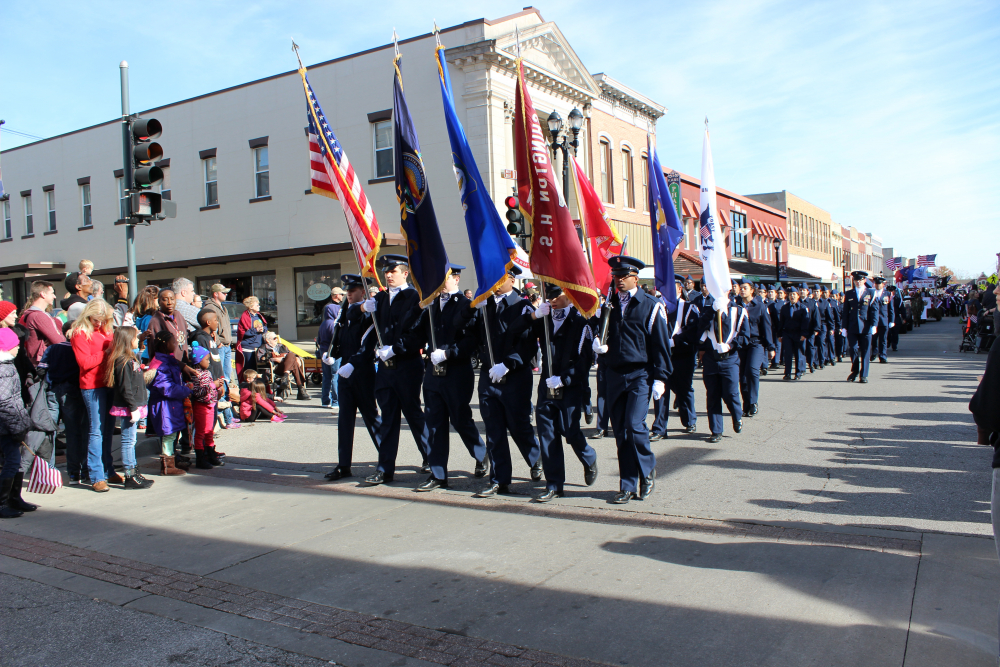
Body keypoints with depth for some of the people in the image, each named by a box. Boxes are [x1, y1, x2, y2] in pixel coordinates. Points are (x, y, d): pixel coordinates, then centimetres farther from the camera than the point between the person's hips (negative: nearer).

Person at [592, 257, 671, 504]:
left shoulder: (651, 306, -2)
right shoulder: (609, 305, 10)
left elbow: (660, 344, -3)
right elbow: (601, 333, 19)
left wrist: (660, 378, -8)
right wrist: (599, 345, -5)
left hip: (641, 375, -4)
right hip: (616, 375, 4)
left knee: (634, 425, -15)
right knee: (621, 432, 5)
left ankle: (648, 469, 12)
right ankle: (628, 486, 14)